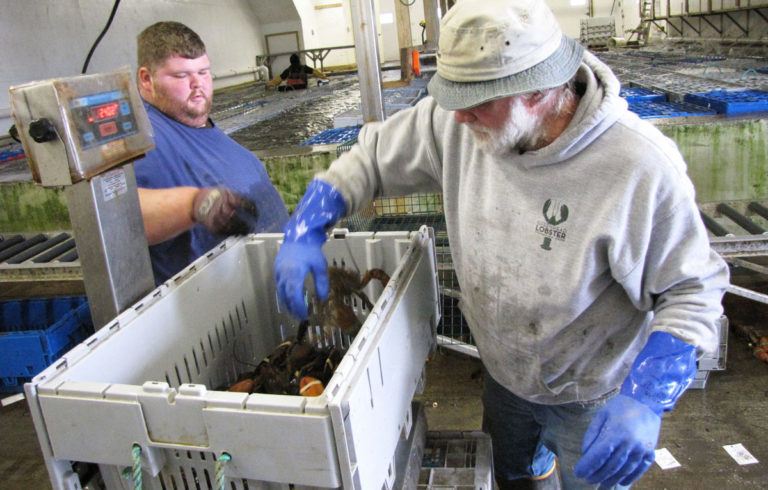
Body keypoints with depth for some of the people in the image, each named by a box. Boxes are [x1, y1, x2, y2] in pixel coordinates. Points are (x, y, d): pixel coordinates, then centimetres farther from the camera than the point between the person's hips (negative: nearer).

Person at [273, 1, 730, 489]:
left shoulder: (640, 167, -32)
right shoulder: (455, 124, -20)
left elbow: (693, 289, -22)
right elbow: (375, 155, -6)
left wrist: (647, 397, -33)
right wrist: (305, 229, -16)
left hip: (592, 397, -4)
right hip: (502, 372, 5)